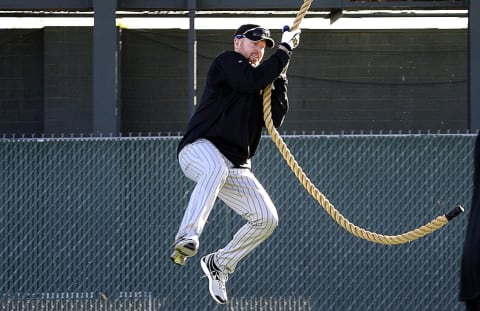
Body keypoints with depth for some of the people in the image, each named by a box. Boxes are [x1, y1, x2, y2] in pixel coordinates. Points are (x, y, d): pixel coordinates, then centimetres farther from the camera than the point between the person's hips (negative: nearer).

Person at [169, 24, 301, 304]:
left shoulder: (258, 88, 26)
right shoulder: (227, 61, 4)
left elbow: (275, 119, 12)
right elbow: (252, 80, -16)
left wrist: (280, 80, 5)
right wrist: (285, 50, -8)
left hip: (236, 168, 8)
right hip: (199, 149, -8)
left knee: (267, 219, -2)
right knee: (216, 167, -43)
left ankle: (219, 264, 14)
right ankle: (187, 237, -57)